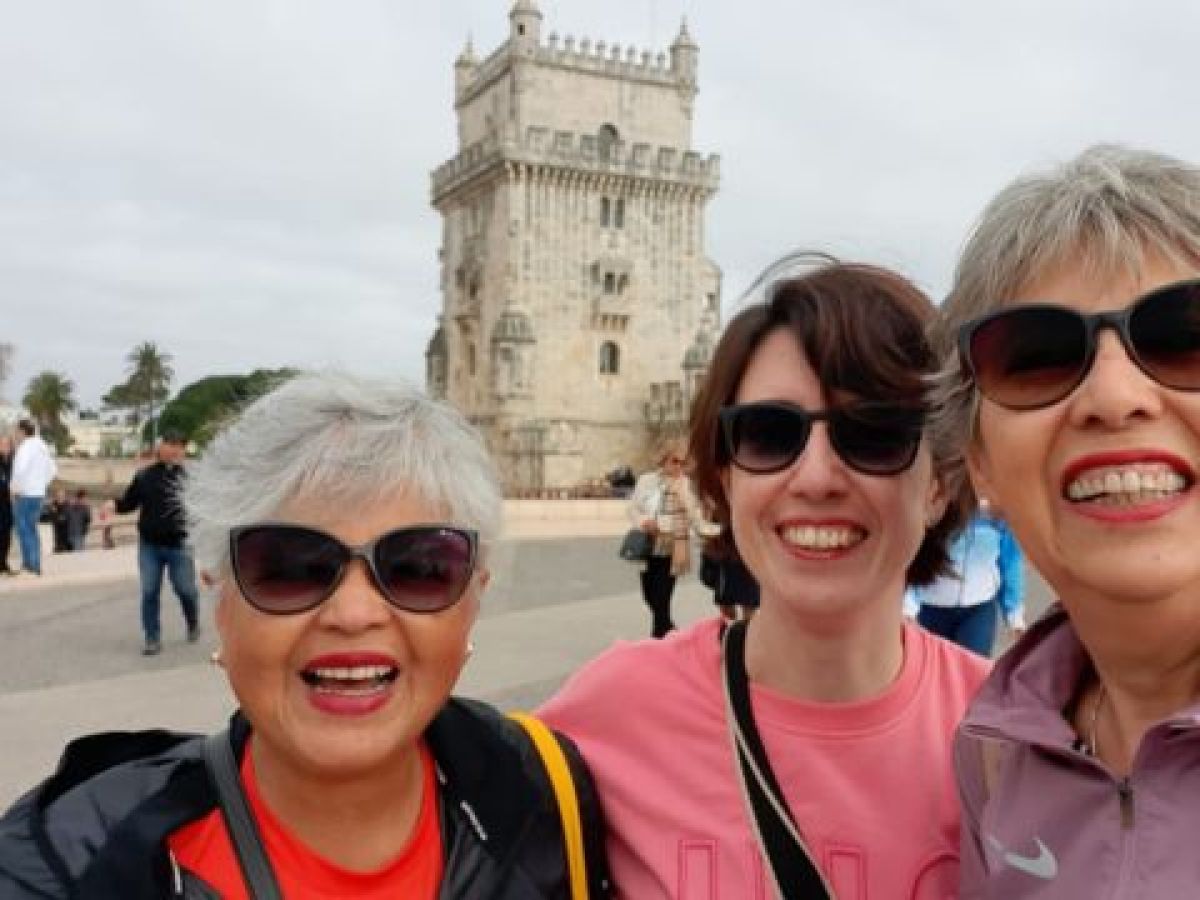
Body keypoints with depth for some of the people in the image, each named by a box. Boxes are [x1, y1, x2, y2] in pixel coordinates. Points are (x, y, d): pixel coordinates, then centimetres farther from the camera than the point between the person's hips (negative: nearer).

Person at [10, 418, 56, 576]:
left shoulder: (26, 447, -14)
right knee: (31, 529, 16)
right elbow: (52, 470, 23)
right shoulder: (41, 447, 13)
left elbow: (20, 469, -30)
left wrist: (14, 487, -16)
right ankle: (34, 565, 19)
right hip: (38, 495, 9)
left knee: (24, 530, -4)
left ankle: (31, 565, -6)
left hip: (24, 496, -9)